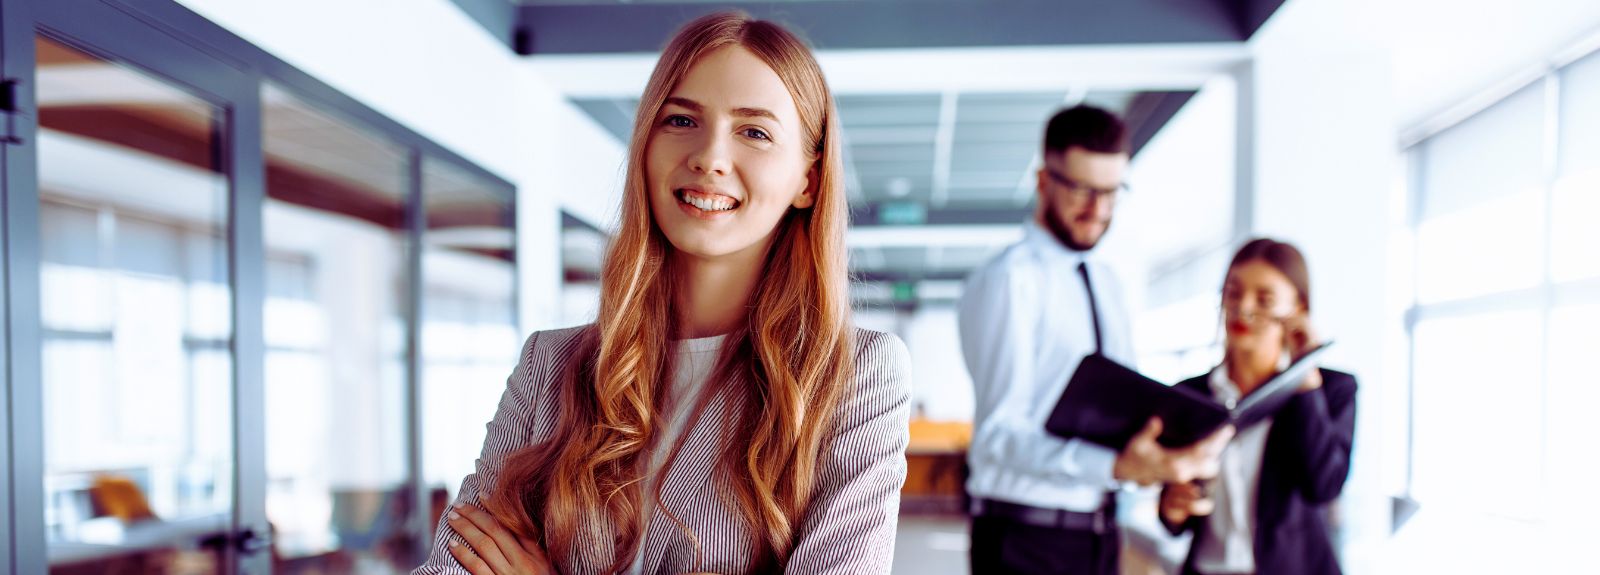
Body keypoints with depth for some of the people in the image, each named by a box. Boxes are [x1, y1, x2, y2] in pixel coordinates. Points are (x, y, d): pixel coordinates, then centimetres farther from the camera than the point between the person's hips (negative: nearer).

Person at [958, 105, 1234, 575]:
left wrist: (1170, 454, -4)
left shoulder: (1107, 284, 13)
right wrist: (1117, 466, -32)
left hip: (1099, 532, 7)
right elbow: (999, 432, -20)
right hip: (1027, 535, -7)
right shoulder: (1008, 280, -13)